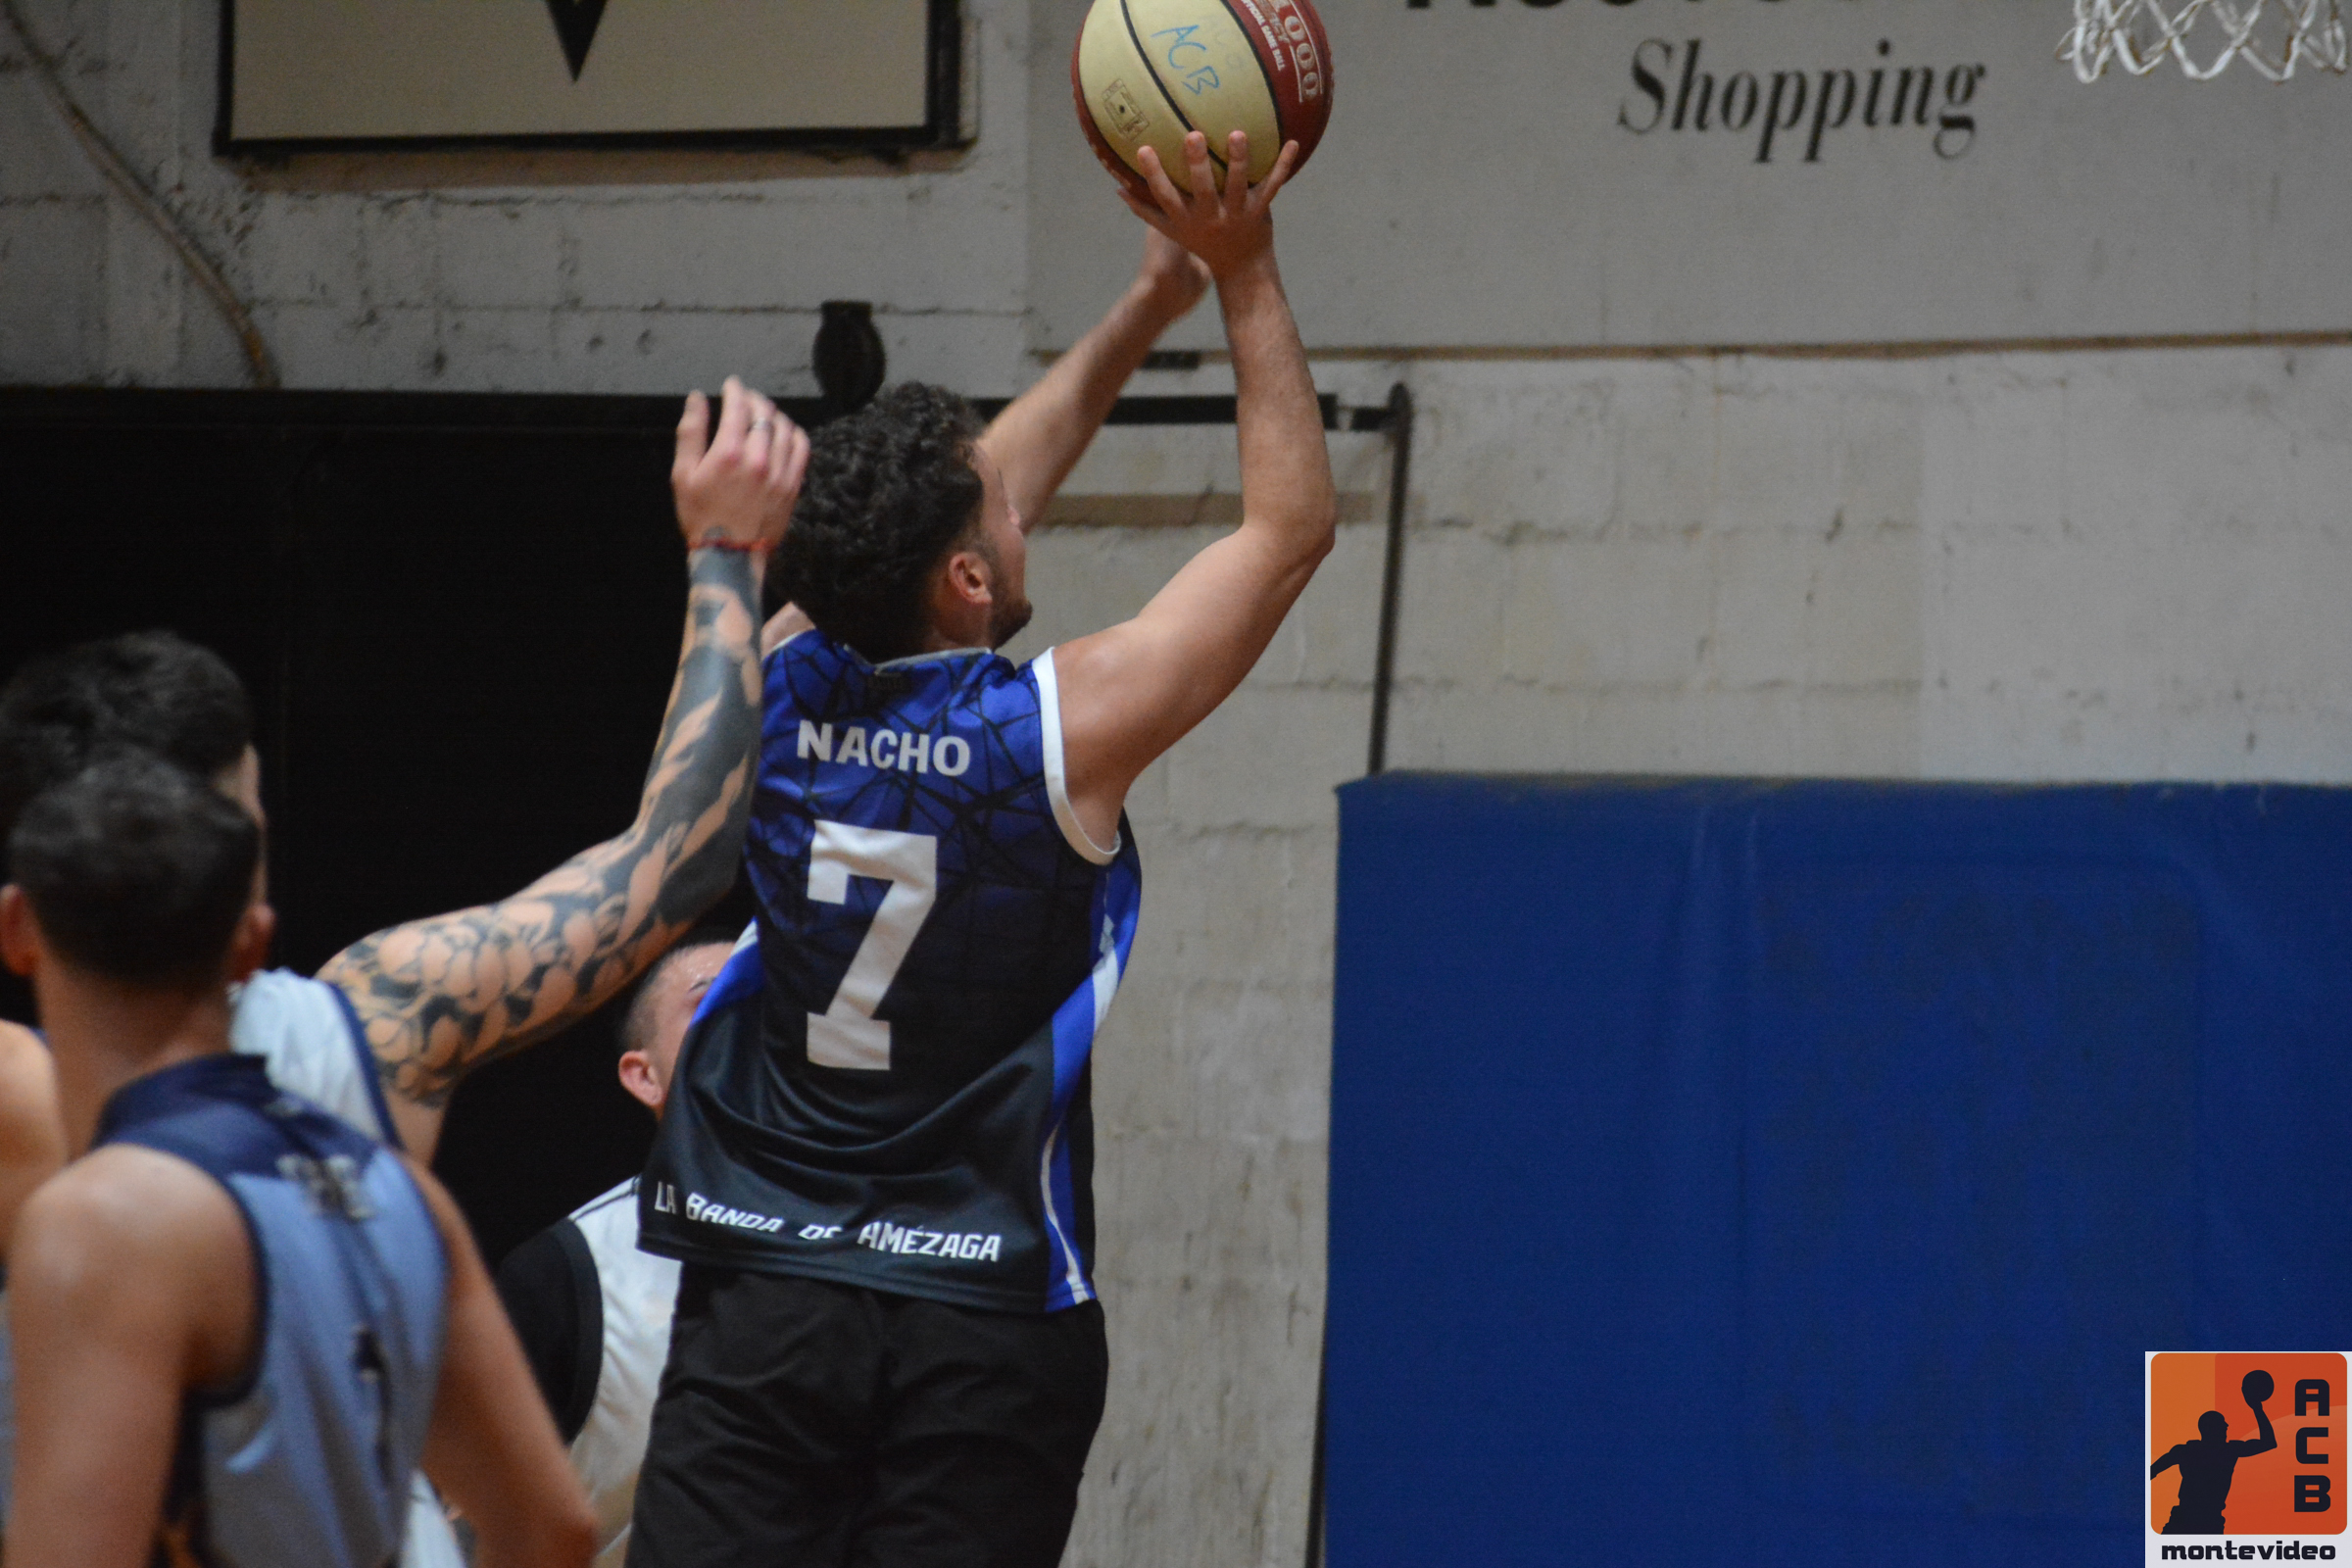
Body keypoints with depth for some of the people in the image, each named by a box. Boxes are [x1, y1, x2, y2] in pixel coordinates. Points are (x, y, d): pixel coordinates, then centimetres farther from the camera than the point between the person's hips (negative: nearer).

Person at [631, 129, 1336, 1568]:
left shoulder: (786, 687, 1)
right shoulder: (1064, 729, -10)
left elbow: (971, 497, 20)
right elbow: (1290, 525, 2)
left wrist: (1154, 302, 25)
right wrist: (1243, 276, 6)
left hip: (759, 1293, 3)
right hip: (981, 1323, -3)